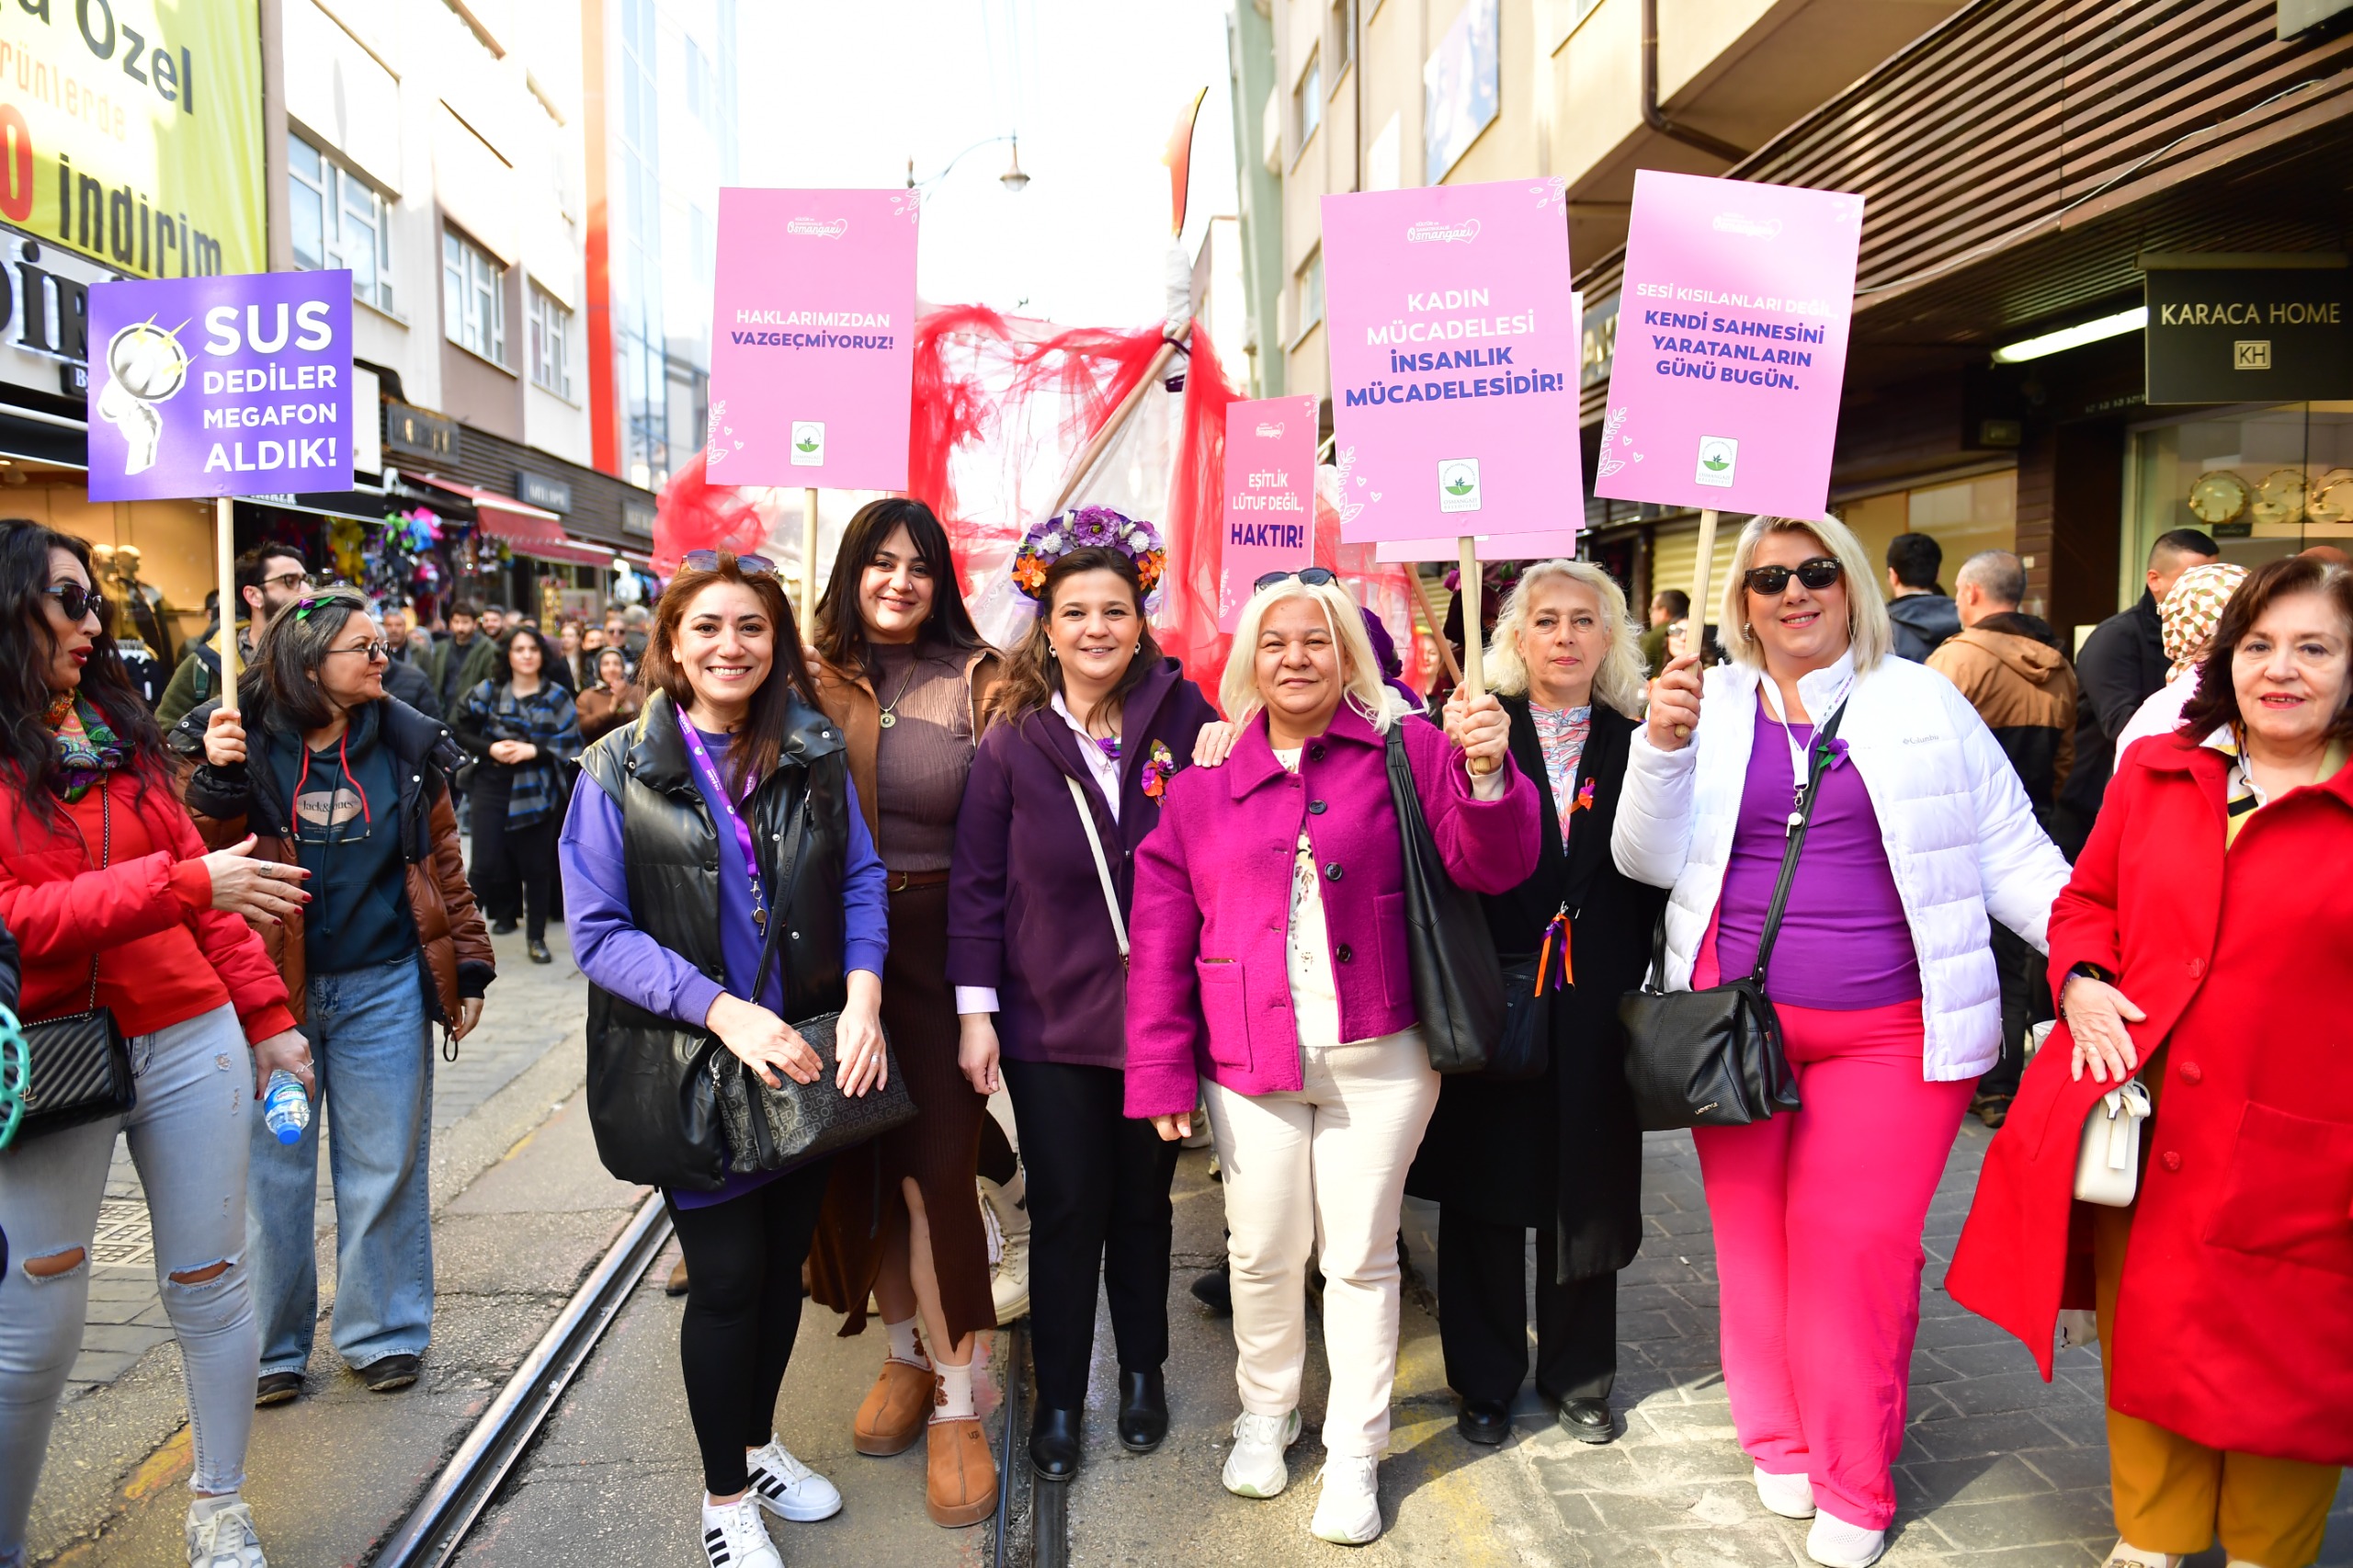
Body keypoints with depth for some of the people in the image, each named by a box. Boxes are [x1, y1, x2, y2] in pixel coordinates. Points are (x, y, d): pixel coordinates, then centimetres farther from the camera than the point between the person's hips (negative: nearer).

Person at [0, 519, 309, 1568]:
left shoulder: (116, 729, 11)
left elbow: (208, 881, 12)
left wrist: (266, 1015, 10)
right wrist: (185, 883, -21)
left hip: (189, 1043, 5)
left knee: (209, 1284, 12)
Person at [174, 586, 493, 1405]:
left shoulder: (406, 742, 2)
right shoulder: (240, 741, -5)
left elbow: (442, 859, 8)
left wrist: (468, 962, 7)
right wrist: (217, 779, -23)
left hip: (382, 987, 2)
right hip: (268, 986, -1)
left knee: (385, 1167, 9)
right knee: (273, 1171, 9)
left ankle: (382, 1332, 26)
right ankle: (271, 1344, 26)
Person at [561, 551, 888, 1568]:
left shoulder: (814, 754, 2)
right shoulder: (621, 771, -7)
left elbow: (861, 881, 3)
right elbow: (599, 931, -11)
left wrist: (863, 996, -15)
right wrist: (722, 1009, -22)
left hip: (810, 1058, 3)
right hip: (692, 1069, -3)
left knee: (785, 1262, 16)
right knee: (728, 1276, 5)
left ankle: (758, 1445, 41)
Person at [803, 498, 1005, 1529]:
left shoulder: (975, 680, -2)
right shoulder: (813, 678, 4)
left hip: (938, 942, -3)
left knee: (936, 1164, -4)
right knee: (859, 1160, 11)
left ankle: (955, 1404, 9)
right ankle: (902, 1354, 31)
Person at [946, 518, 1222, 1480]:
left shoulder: (1180, 715, -3)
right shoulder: (1013, 741, -4)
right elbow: (976, 882, -2)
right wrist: (975, 1010, -4)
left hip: (1159, 1011, 1)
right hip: (1051, 1016, -1)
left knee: (1143, 1201, 16)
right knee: (1066, 1210, 8)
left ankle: (1142, 1372, 37)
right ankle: (1058, 1395, 27)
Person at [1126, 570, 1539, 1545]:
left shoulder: (1405, 751, -1)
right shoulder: (1203, 780, 3)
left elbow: (1491, 868, -7)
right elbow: (1160, 934, 4)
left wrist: (1489, 774, -27)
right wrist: (1161, 1071, 1)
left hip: (1377, 1059, -1)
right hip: (1250, 1062, 2)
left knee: (1361, 1256, 9)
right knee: (1264, 1253, 13)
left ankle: (1354, 1456, 26)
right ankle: (1265, 1412, 38)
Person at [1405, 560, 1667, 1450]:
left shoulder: (1635, 743, 5)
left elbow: (1655, 877, 3)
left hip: (1593, 1010, 2)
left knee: (1584, 1192, 12)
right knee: (1483, 1191, 9)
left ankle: (1578, 1377, 32)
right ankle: (1485, 1381, 27)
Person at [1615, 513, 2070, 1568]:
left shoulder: (1923, 702, 5)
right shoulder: (1707, 707, 6)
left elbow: (2010, 852, 7)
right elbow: (1648, 859, 1)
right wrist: (1661, 747, -14)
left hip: (1888, 1032, -1)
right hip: (1738, 1019, 1)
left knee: (1856, 1247, 0)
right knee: (1755, 1237, 7)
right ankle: (1779, 1441, 29)